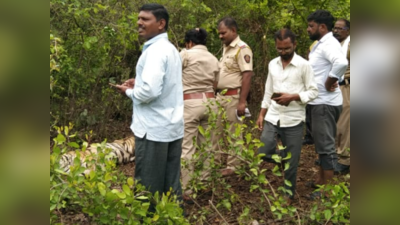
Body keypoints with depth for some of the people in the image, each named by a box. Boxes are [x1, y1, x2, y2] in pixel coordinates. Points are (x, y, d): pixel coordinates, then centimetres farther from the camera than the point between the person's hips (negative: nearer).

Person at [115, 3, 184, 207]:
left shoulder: (155, 50, -15)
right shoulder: (171, 49, 14)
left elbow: (150, 92, -25)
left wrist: (129, 91, -6)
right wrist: (139, 83, 13)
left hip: (153, 130, -9)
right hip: (172, 128, 9)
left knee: (147, 189, 1)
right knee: (171, 186, 14)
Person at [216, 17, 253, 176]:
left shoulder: (242, 49, -13)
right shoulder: (226, 48, 15)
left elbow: (247, 75, -20)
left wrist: (242, 101, -24)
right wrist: (217, 94, 18)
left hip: (233, 97, -9)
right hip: (221, 96, 9)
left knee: (234, 134, 0)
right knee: (217, 132, 13)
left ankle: (232, 167, 9)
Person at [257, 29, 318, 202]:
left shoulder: (304, 65, -7)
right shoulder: (272, 64, 8)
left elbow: (313, 92, -6)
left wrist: (292, 97, -20)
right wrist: (261, 114, 11)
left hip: (293, 120, -4)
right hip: (272, 117, 4)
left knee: (291, 161, 5)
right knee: (263, 154, -4)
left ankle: (288, 194, 24)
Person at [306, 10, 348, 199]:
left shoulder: (328, 44, -18)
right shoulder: (320, 44, 14)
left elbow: (341, 63, -38)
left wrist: (329, 82, -25)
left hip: (325, 103, -11)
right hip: (320, 102, 11)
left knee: (326, 145, -3)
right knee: (322, 143, 19)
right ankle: (320, 181, 31)